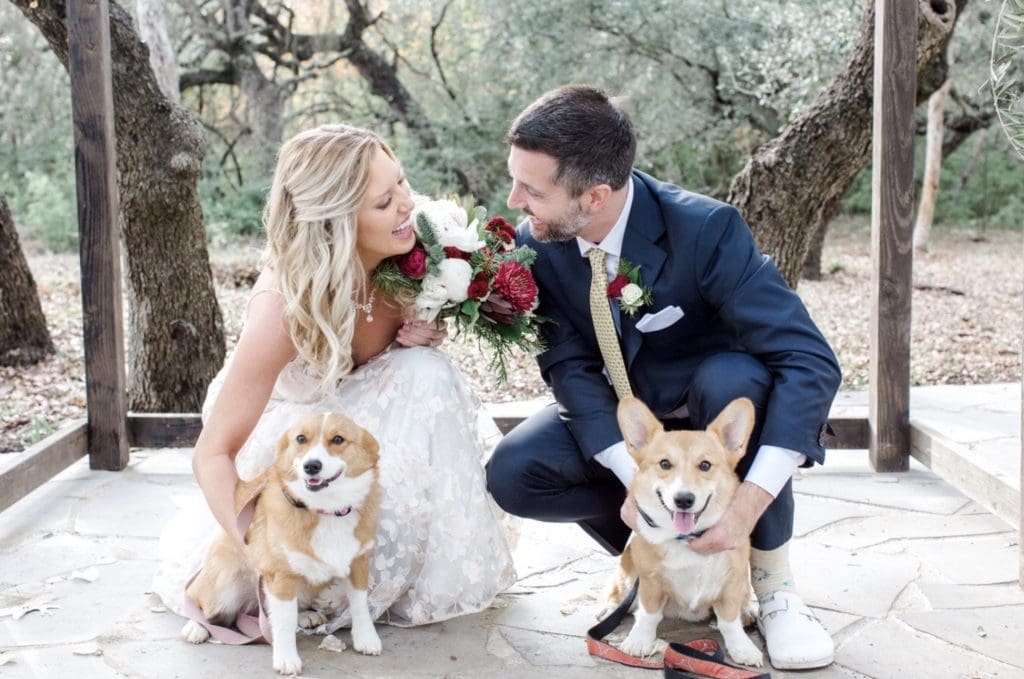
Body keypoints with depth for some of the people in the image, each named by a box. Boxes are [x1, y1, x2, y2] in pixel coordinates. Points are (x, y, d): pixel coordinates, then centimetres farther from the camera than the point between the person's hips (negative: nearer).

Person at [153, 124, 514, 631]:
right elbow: (213, 454, -32)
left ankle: (440, 573, -9)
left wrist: (417, 336, -19)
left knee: (426, 375, -25)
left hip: (351, 409, 5)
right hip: (276, 430, -5)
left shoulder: (400, 259, -21)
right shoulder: (284, 306, -37)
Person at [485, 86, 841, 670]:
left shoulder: (707, 229, -30)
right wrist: (635, 474, -33)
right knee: (513, 474, -22)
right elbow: (571, 367, -17)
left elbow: (812, 364, -34)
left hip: (713, 401, -3)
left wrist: (750, 502, -41)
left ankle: (773, 579, -17)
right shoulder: (535, 243, -18)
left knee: (736, 379, -37)